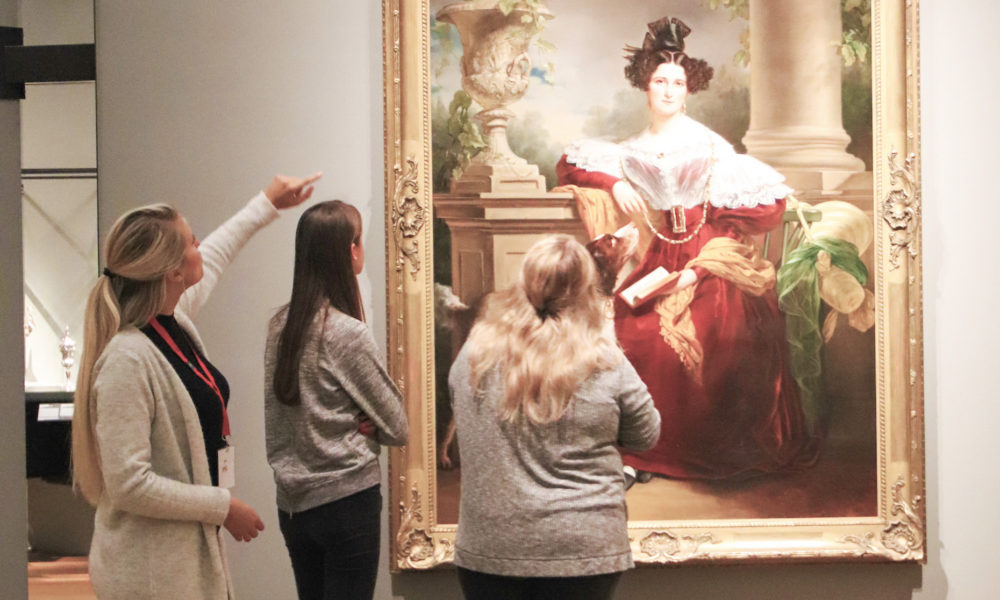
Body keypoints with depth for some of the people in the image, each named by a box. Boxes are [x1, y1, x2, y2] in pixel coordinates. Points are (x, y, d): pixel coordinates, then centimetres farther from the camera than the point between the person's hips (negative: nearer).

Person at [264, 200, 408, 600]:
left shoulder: (280, 326, 3)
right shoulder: (348, 334, -16)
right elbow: (397, 428, -10)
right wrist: (363, 424, 6)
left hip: (292, 502, 7)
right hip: (346, 500, -7)